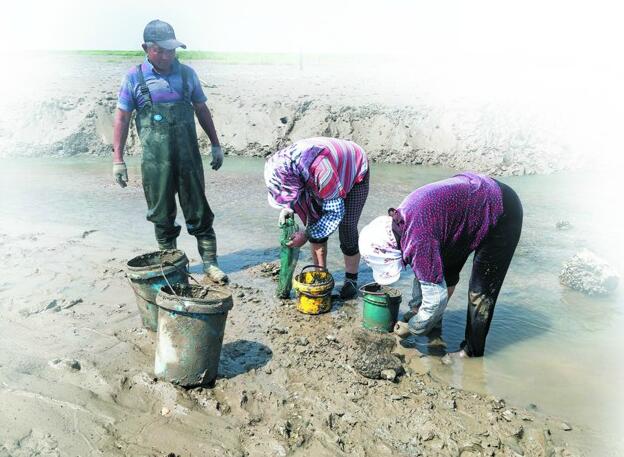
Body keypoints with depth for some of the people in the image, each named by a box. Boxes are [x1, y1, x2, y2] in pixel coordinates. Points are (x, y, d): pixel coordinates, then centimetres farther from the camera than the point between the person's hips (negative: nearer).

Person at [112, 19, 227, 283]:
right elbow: (122, 117, 3)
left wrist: (215, 144, 14)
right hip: (155, 161, -1)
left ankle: (210, 263, 14)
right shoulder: (134, 78, 1)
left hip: (188, 156, 1)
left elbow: (201, 109, 16)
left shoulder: (186, 73, 8)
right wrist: (118, 159, -1)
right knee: (162, 216, 8)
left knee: (199, 212, 4)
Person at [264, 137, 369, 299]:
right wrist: (289, 208, -23)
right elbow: (298, 191, -2)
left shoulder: (321, 169, -45)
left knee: (347, 228, -11)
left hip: (353, 173, -6)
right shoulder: (282, 164, -25)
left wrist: (306, 234, -32)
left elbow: (336, 211, -34)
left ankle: (351, 279, 7)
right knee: (314, 222, -2)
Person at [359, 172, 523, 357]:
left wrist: (412, 327, -8)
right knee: (443, 272, 16)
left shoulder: (418, 240, -32)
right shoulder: (402, 222, -4)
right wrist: (415, 309, 18)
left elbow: (436, 297, -25)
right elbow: (424, 270, 11)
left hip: (501, 213, -9)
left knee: (481, 291, -2)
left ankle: (473, 351, 14)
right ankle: (433, 323, 32)